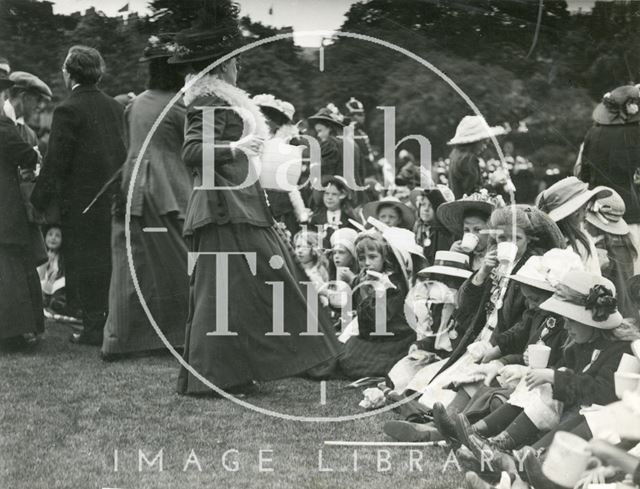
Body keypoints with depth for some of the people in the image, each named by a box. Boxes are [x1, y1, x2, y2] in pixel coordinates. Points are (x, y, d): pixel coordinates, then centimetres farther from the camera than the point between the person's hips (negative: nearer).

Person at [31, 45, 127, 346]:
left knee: (86, 267, 2)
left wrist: (39, 201, -8)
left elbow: (56, 162, -15)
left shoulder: (68, 110, -14)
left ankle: (95, 329, 5)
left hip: (82, 202, -6)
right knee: (109, 262, 14)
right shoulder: (114, 106, 6)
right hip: (114, 197, 7)